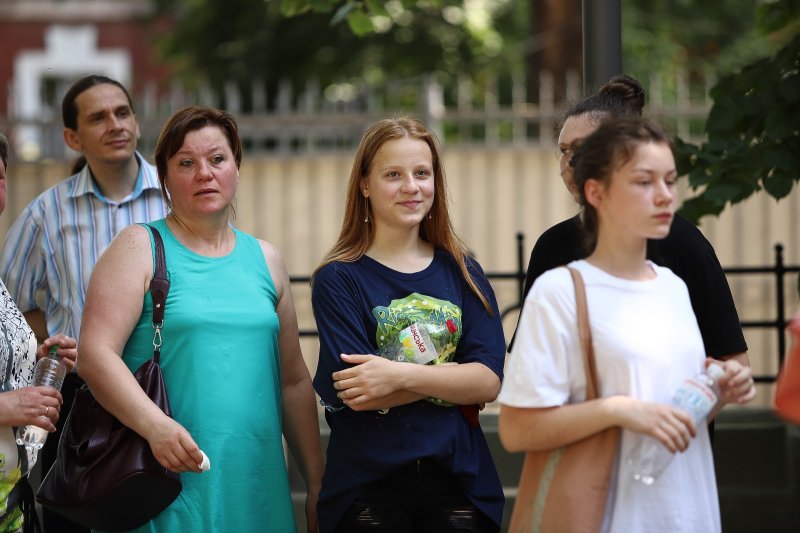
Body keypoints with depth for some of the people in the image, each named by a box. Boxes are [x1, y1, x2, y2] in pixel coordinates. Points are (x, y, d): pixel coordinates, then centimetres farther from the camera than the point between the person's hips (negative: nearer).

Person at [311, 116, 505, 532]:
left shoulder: (463, 273, 9)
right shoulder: (338, 279, -1)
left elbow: (489, 382, -4)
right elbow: (356, 395, -13)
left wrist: (402, 376, -16)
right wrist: (453, 379, -10)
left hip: (458, 481, 3)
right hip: (368, 490, -3)